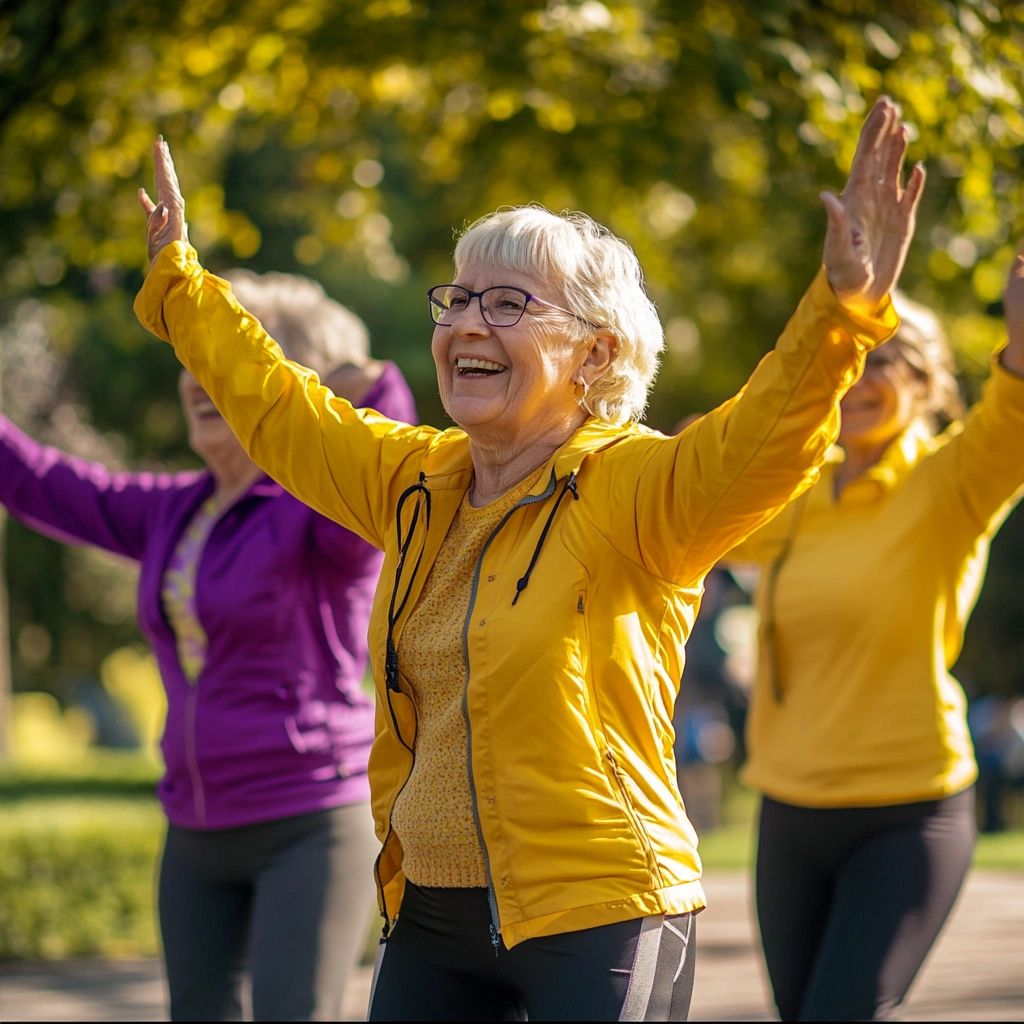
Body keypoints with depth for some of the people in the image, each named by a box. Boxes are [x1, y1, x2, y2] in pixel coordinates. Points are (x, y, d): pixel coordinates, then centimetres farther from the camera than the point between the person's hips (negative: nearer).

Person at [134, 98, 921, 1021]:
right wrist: (179, 279, 33)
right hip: (430, 914, 7)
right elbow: (278, 410, 25)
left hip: (596, 917, -7)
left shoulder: (633, 488, -11)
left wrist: (843, 309, -46)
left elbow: (762, 444, -30)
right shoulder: (418, 483, 10)